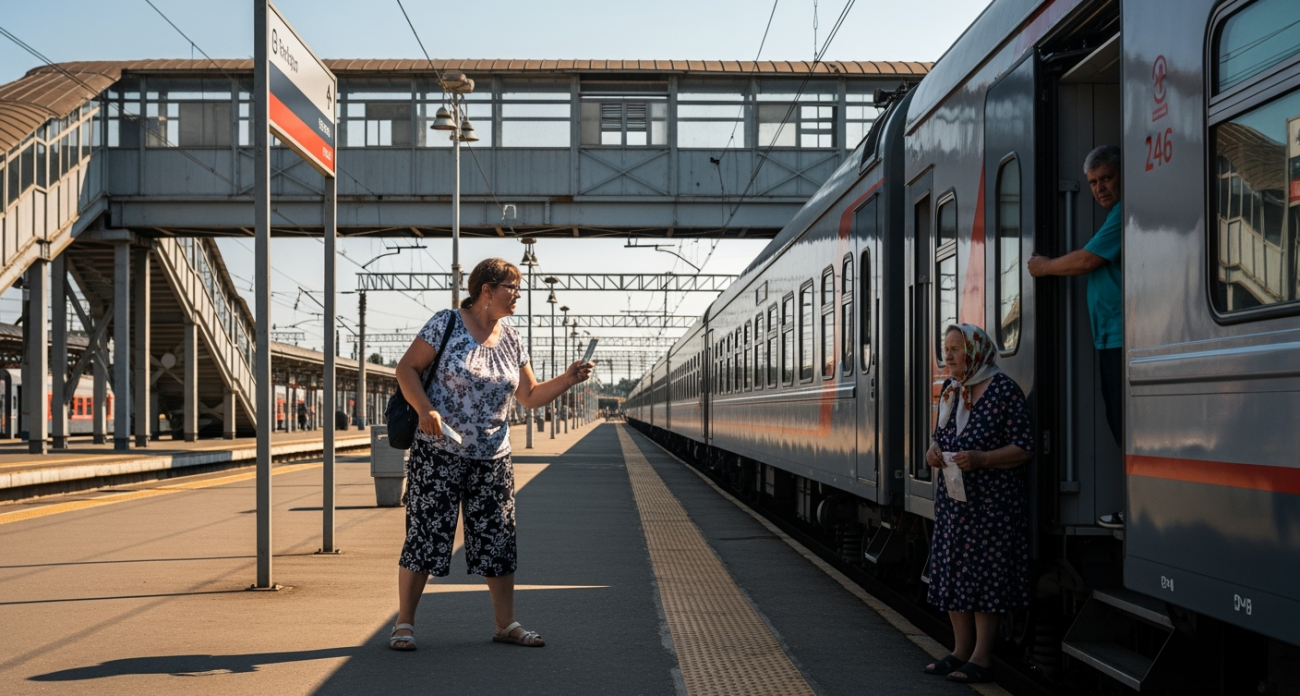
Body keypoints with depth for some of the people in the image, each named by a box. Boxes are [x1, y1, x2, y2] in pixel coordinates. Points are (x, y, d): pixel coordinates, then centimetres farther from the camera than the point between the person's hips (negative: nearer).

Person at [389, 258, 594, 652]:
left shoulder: (510, 340, 9)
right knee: (425, 536, -3)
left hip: (492, 459, 6)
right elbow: (406, 369, -7)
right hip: (439, 454, -5)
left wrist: (569, 379, -2)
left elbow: (530, 396, 13)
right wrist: (425, 409, -22)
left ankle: (506, 625, 17)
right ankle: (404, 624, 9)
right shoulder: (447, 324, -7)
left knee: (498, 540, 7)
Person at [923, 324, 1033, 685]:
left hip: (992, 501, -7)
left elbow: (1023, 448, -12)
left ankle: (981, 658, 3)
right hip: (952, 497, 8)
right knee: (951, 570, 10)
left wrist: (980, 458, -23)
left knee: (986, 571, -4)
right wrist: (934, 451, 0)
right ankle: (962, 650, 21)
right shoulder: (950, 389, 11)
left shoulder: (1003, 389, -11)